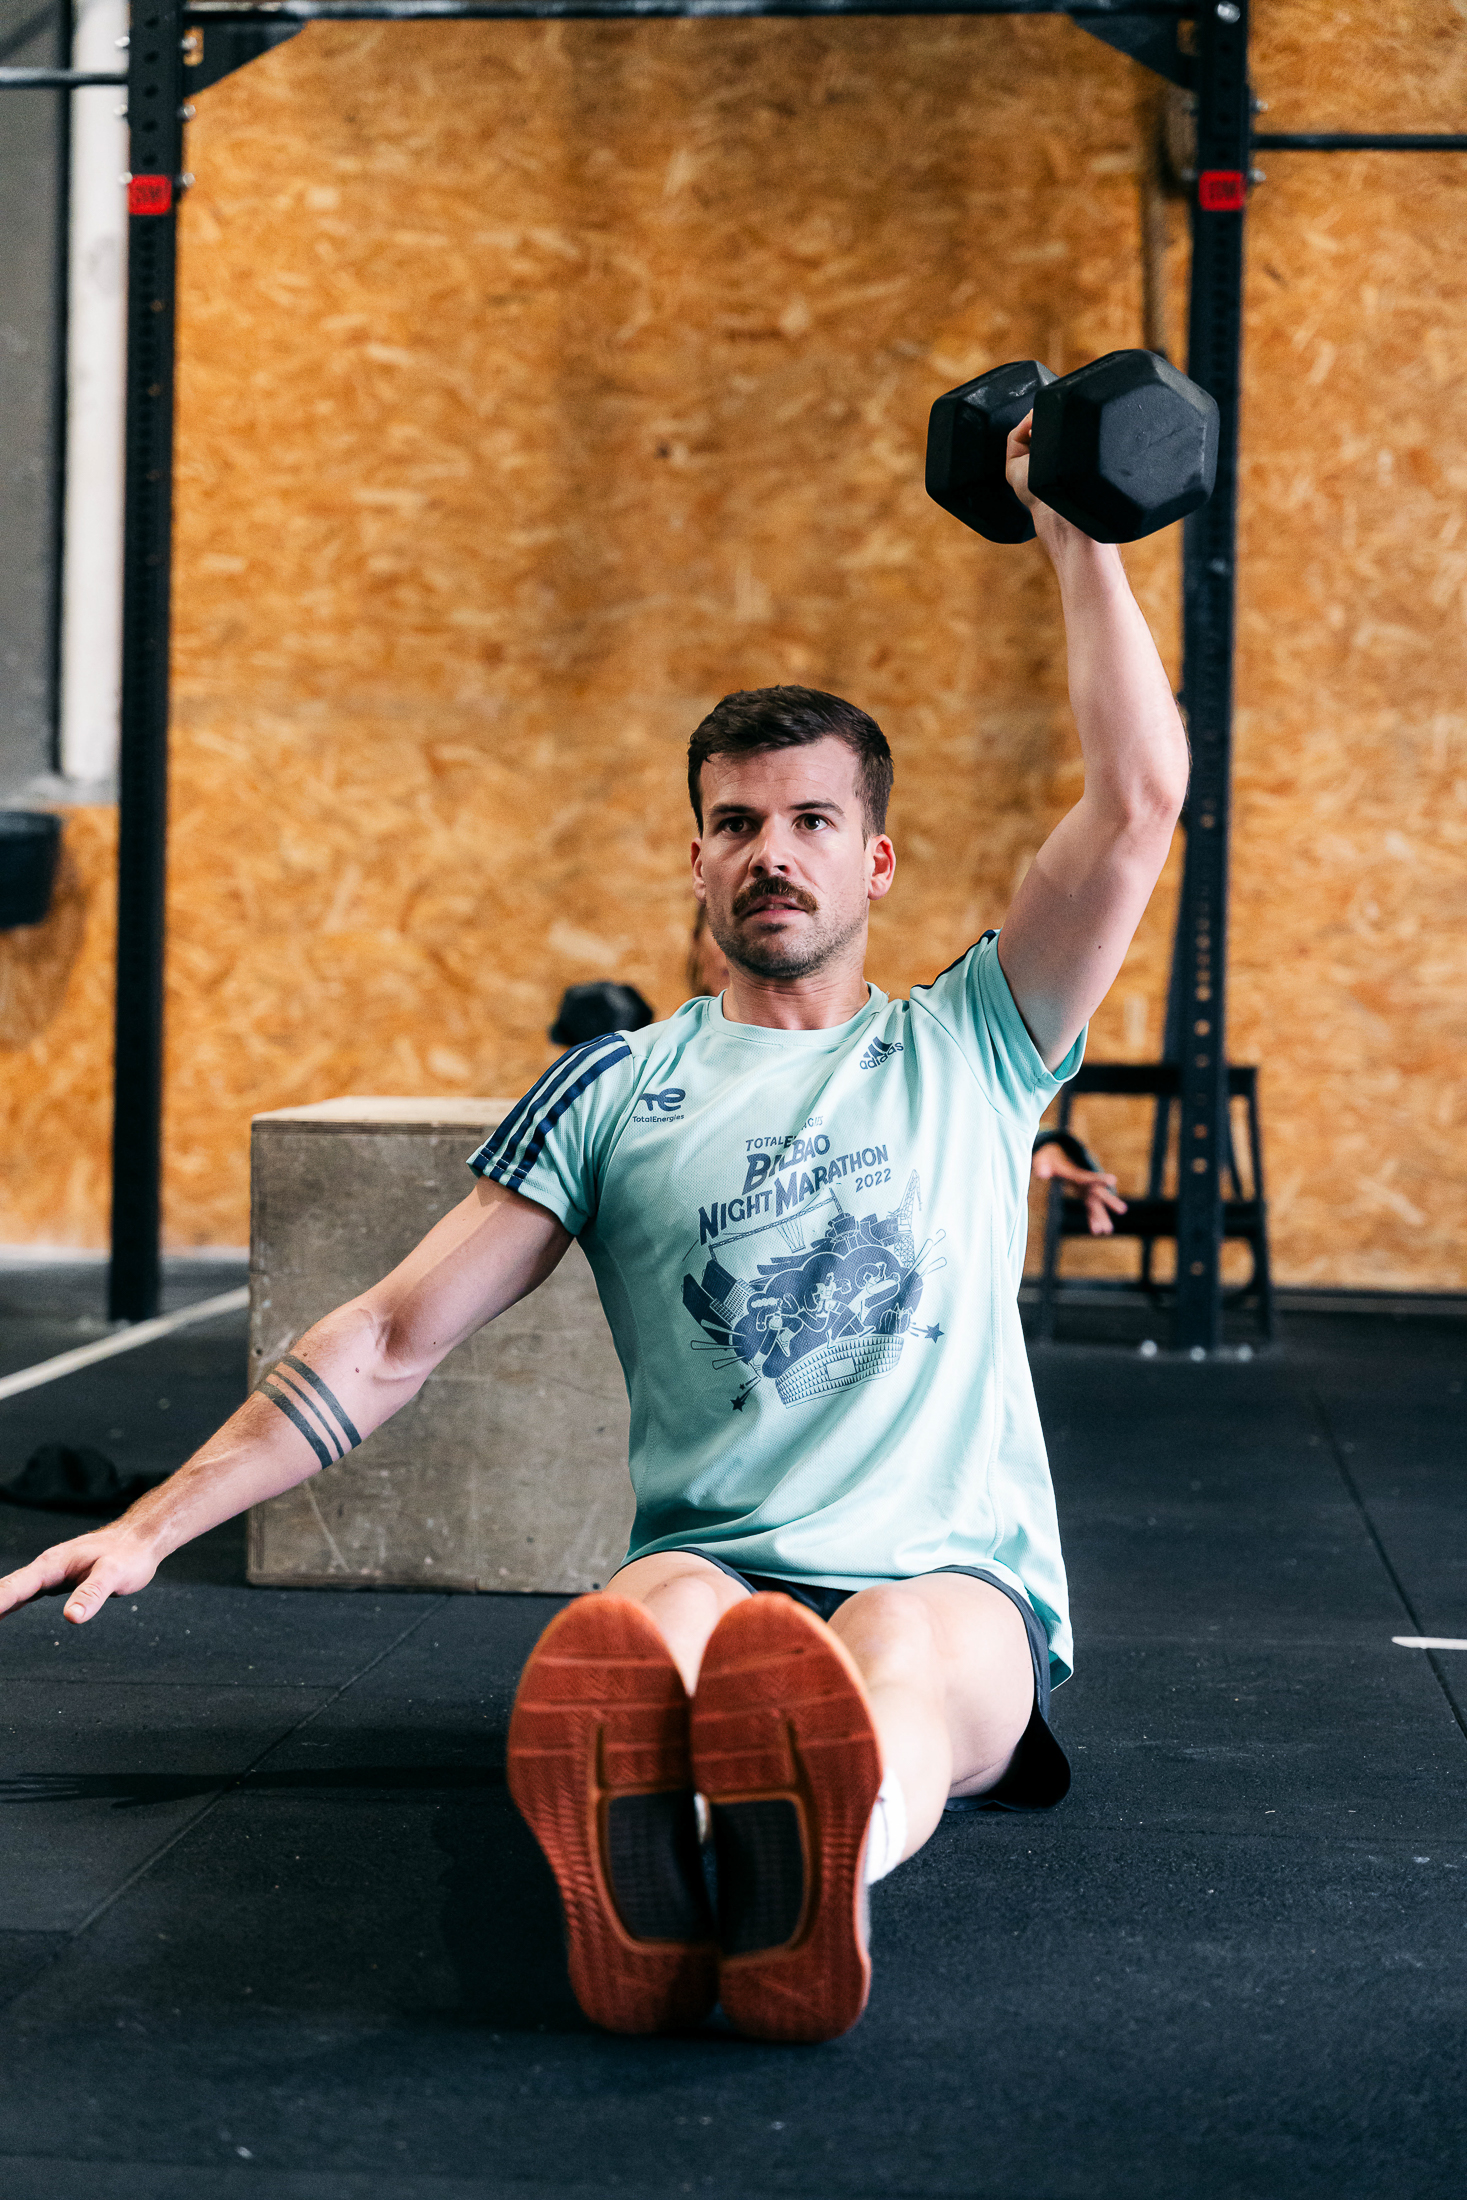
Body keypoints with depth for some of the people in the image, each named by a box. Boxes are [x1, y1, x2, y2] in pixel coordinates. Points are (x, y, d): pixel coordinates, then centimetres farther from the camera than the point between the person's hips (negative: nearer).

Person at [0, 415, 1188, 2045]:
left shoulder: (970, 1048, 19)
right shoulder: (619, 1090, 17)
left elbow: (1137, 799, 10)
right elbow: (394, 1334, 11)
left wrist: (1073, 531, 14)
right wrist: (154, 1524, 3)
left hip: (959, 1578, 0)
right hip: (716, 1572, 0)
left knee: (896, 1643, -39)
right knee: (669, 1605, -39)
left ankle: (810, 1881, -72)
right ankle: (643, 1881, -72)